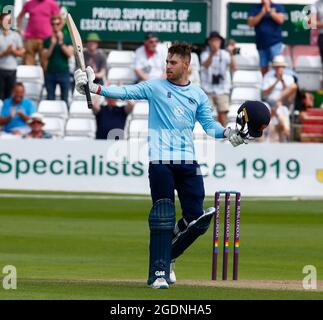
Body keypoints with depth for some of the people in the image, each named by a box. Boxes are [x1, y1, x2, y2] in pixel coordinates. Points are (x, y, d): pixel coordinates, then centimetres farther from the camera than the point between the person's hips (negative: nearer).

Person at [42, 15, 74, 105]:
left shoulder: (67, 38, 5)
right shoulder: (47, 40, 8)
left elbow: (70, 53, -6)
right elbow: (45, 56, -1)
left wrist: (61, 42, -13)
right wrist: (52, 44, -13)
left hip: (64, 73, -1)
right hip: (50, 73, 1)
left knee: (65, 99, -1)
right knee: (50, 99, 3)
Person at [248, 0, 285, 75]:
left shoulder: (278, 7, 7)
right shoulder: (255, 9, 11)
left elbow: (280, 20, -9)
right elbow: (251, 23, -1)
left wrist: (269, 10, -10)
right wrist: (262, 13, -10)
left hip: (275, 42, -3)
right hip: (261, 43, 3)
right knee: (264, 68, 6)